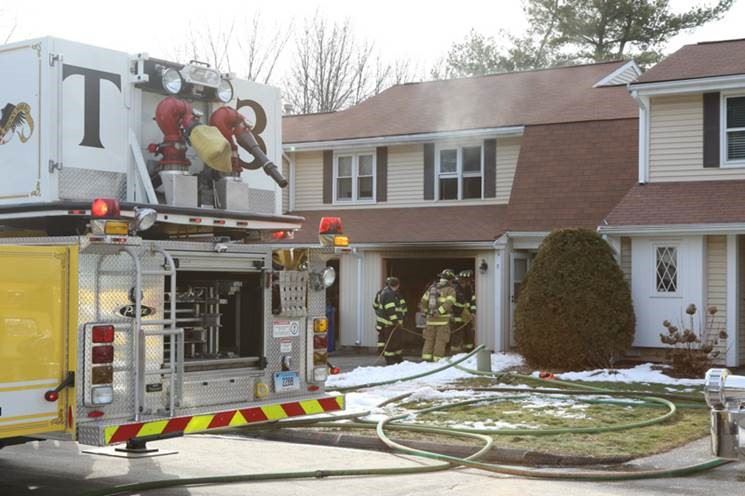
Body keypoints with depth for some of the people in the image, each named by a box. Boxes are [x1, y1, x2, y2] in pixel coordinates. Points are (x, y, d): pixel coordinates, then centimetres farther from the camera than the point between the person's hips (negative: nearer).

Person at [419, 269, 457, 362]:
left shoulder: (432, 287, 12)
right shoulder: (450, 290, -3)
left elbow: (424, 300, 14)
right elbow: (448, 302, -19)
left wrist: (425, 311, 24)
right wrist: (439, 312, -20)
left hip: (431, 319, 5)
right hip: (443, 319, -5)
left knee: (429, 339, 13)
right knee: (441, 340, 0)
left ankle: (426, 358, 10)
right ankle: (437, 359, -2)